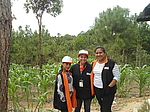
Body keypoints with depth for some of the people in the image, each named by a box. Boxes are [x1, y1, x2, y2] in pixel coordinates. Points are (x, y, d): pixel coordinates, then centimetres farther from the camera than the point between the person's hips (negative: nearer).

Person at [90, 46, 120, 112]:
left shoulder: (111, 63, -11)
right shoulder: (94, 63, 7)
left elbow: (117, 76, -11)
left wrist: (109, 87, -17)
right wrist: (92, 86, 9)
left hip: (108, 91, -6)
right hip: (97, 90, 6)